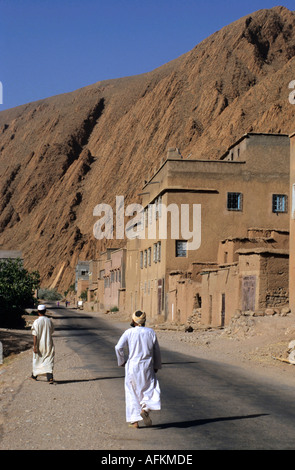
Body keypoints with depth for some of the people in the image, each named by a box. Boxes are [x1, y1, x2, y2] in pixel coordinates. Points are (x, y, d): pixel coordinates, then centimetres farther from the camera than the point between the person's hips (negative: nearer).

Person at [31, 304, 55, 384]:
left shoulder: (36, 322, -12)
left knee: (37, 360, 18)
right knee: (49, 361, 0)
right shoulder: (49, 321, -2)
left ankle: (35, 375, 37)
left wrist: (35, 346, -12)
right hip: (49, 344, 2)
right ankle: (50, 377, -16)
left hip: (40, 344, -2)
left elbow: (35, 335, -14)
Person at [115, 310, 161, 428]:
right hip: (147, 366, 0)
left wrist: (121, 361, 0)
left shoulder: (129, 332, -6)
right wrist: (156, 365, 17)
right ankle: (145, 409, -15)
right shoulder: (151, 332, -1)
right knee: (151, 389, 12)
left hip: (132, 366, 0)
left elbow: (119, 347, -16)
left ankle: (134, 420, 10)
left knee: (132, 393, 9)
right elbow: (156, 351, 5)